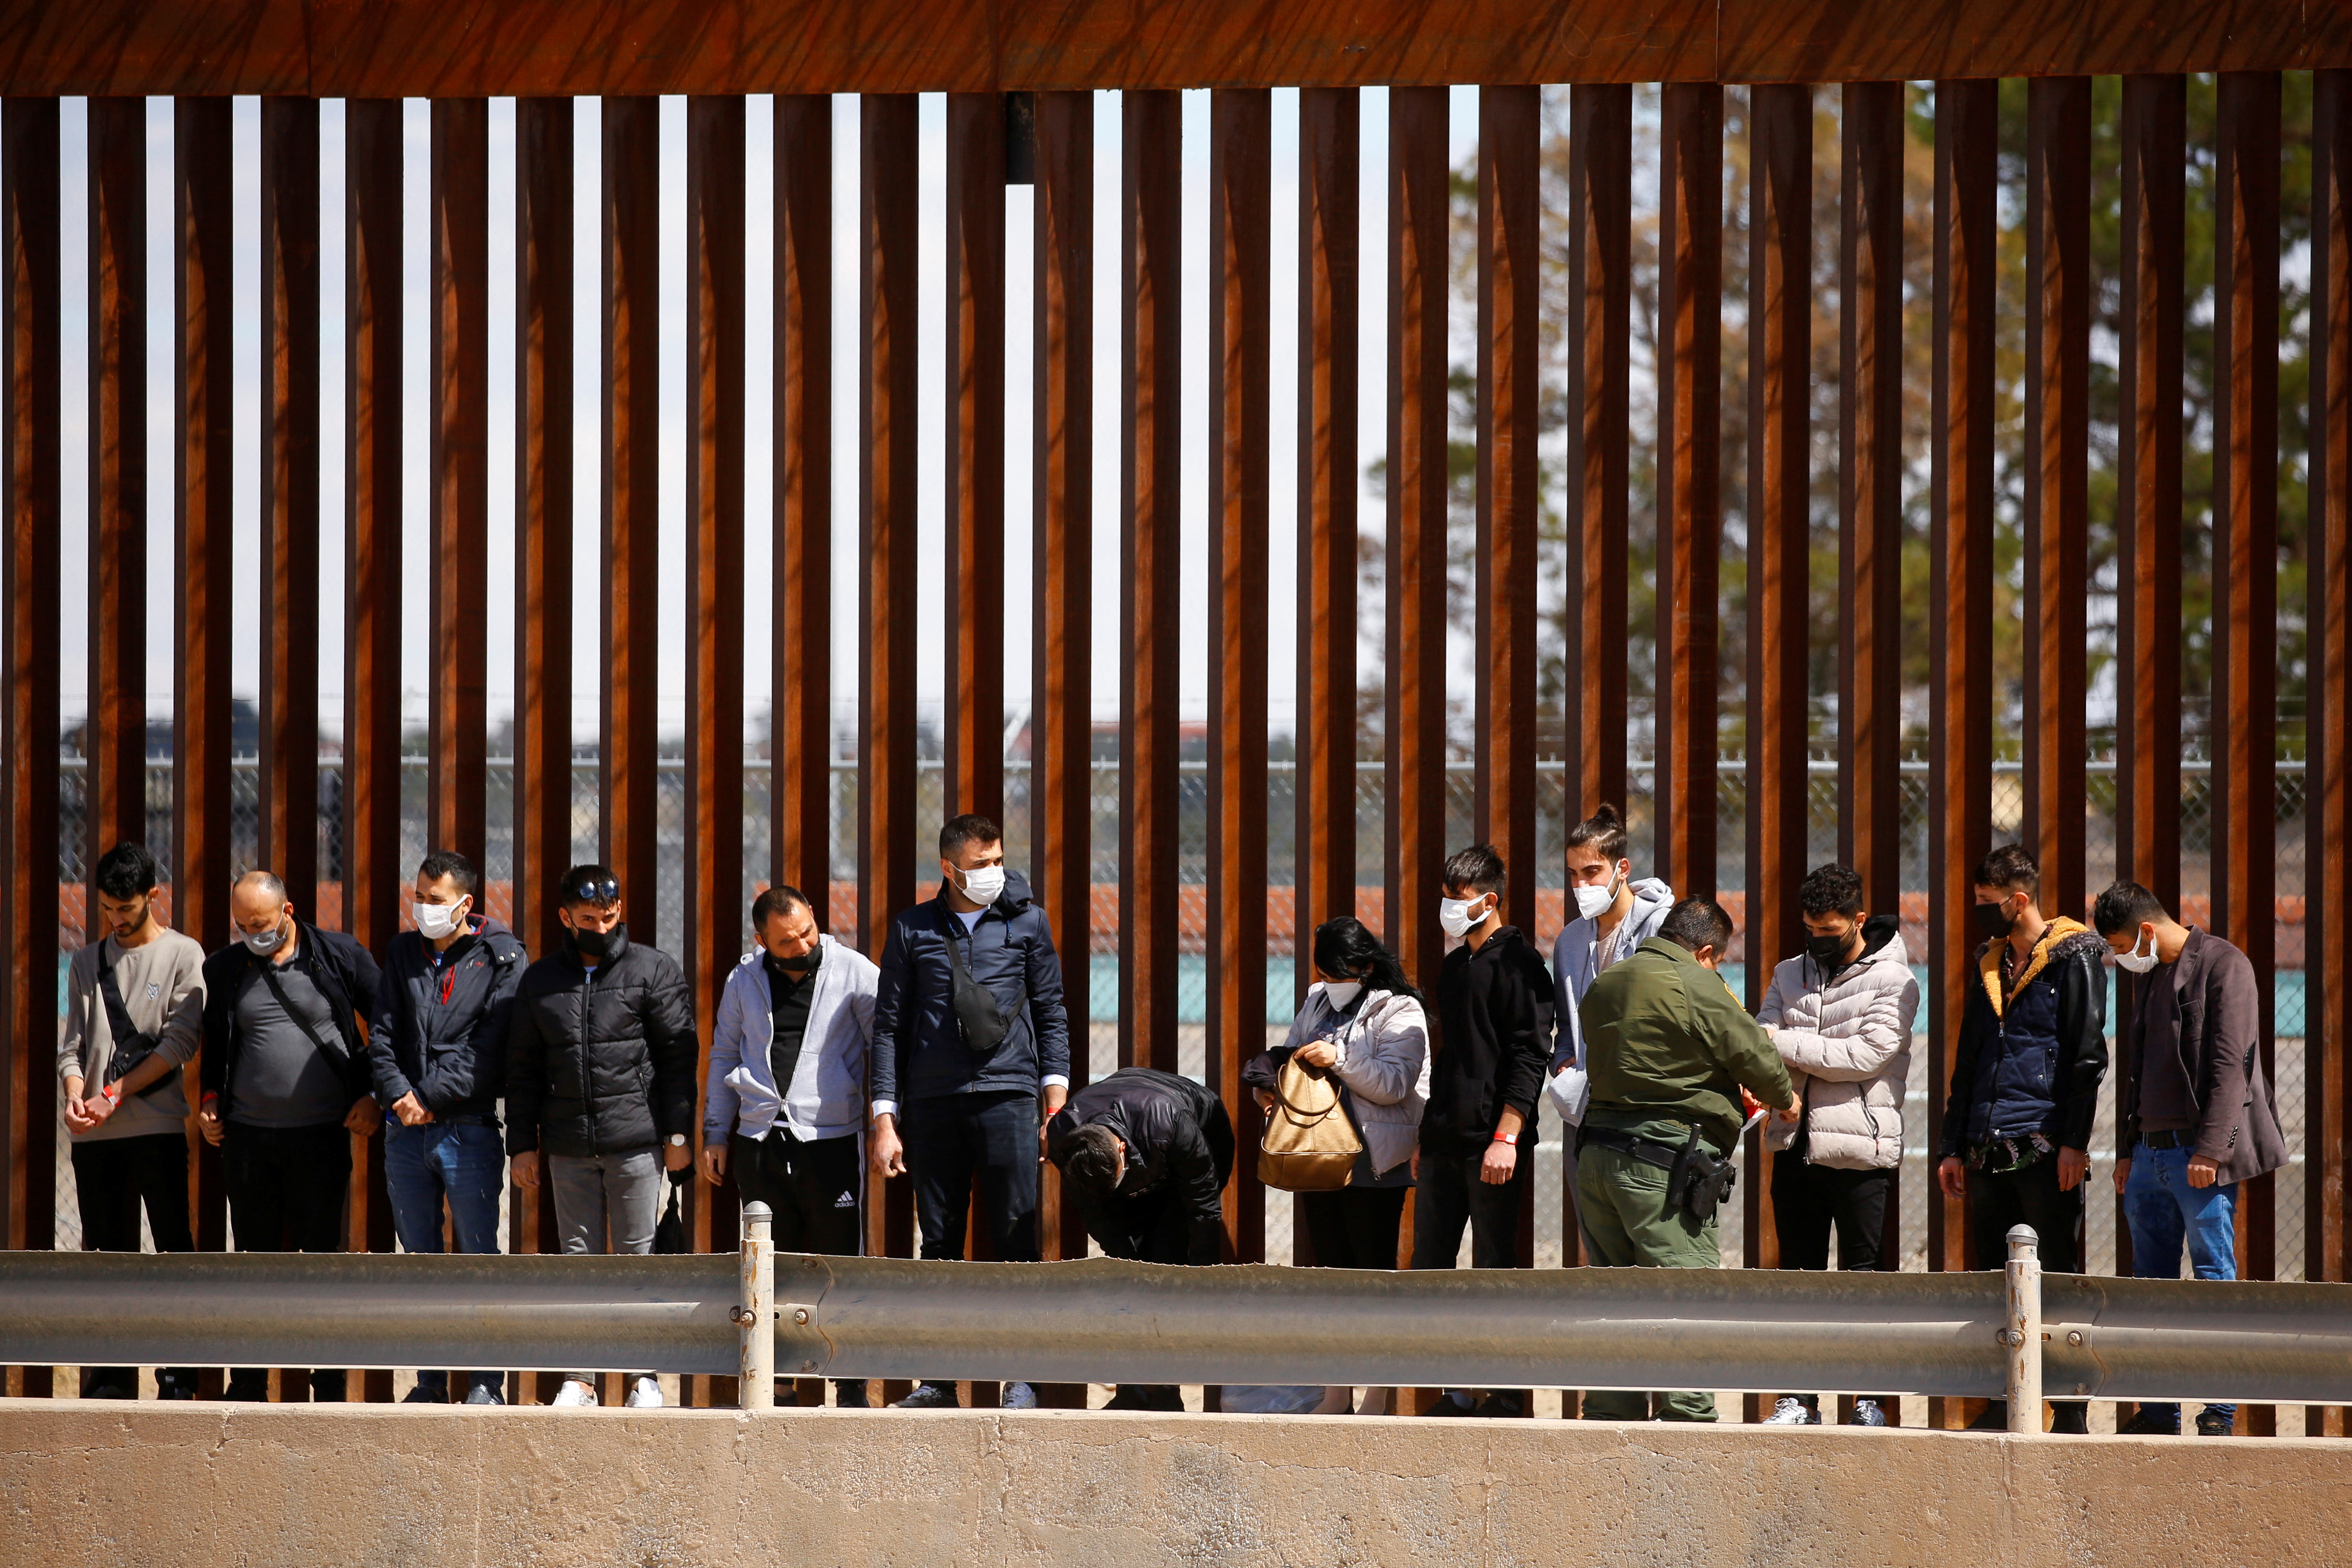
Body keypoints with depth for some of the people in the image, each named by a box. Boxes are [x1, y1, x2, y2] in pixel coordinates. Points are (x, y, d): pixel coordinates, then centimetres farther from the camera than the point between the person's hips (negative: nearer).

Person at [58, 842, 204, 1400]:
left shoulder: (183, 955, 3)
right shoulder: (87, 962, 16)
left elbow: (180, 1041, -6)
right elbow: (73, 1044, 13)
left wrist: (116, 1095, -11)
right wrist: (76, 1096, -7)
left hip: (158, 1127, -4)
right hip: (95, 1136, 4)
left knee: (173, 1249, -5)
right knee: (108, 1255, 4)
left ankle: (179, 1379, -4)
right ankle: (111, 1381, 7)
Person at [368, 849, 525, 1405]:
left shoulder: (501, 959, -2)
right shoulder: (404, 953, 12)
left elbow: (491, 1047, -10)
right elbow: (382, 1033, 8)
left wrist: (432, 1097, -14)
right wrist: (398, 1093, -9)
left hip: (469, 1129, -5)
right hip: (406, 1133, 5)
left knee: (479, 1255, -2)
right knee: (419, 1257, 9)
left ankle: (486, 1382, 3)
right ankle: (430, 1380, 15)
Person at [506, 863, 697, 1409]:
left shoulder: (654, 970, 2)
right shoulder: (540, 981, 11)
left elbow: (678, 1053, 0)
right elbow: (523, 1068, 15)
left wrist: (678, 1132, -5)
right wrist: (522, 1143, 9)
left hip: (636, 1142, -3)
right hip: (569, 1148, 3)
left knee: (639, 1256, 0)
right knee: (579, 1256, 5)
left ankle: (645, 1375, 5)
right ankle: (578, 1379, 8)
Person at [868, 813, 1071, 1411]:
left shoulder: (1028, 922, 10)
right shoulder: (913, 929, 10)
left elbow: (1051, 1011, 13)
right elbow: (889, 1024, 11)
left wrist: (1056, 1093, 3)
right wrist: (884, 1120, 5)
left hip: (1008, 1094, -1)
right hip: (932, 1103, 1)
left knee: (1018, 1237, -5)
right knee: (939, 1242, 4)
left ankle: (1021, 1379, -1)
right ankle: (939, 1378, 9)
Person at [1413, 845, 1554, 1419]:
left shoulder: (1518, 963, -7)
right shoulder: (1454, 966, 18)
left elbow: (1530, 1056, -14)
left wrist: (1506, 1138, -20)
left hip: (1490, 1147, -8)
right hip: (1444, 1145, 8)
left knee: (1493, 1270, -4)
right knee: (1429, 1268, 5)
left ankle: (1506, 1395, 3)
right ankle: (1456, 1392, 12)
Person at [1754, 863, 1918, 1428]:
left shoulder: (1892, 980, -5)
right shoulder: (1790, 973, 14)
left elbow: (1868, 1054, -16)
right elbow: (1762, 1038, 5)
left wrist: (1786, 1045, -14)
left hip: (1859, 1153, -5)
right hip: (1796, 1148, 5)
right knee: (1799, 1274, 9)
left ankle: (1874, 1399, 8)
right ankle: (1799, 1399, 16)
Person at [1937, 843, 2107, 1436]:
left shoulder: (2072, 958, -2)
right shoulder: (1989, 965, 18)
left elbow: (2087, 1055, -8)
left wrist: (2074, 1141, -15)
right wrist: (1955, 1147, 18)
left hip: (2046, 1146, -7)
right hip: (1989, 1152, 7)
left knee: (2057, 1275, -3)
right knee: (1992, 1275, 6)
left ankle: (2070, 1411, 0)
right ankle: (2004, 1404, 12)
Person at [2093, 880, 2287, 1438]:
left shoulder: (2223, 966, -7)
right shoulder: (2144, 976, 18)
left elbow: (2230, 1065, -14)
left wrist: (2210, 1148, -20)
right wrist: (2128, 1149, 19)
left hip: (2199, 1155, -8)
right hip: (2151, 1152, 8)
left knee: (2213, 1276, -5)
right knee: (2152, 1280, 8)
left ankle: (2220, 1411, -2)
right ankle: (2160, 1410, 13)